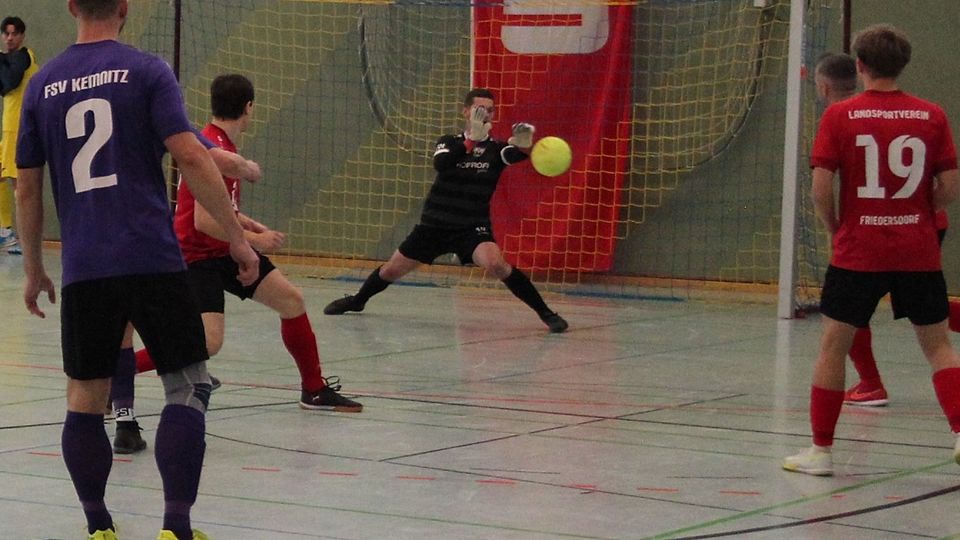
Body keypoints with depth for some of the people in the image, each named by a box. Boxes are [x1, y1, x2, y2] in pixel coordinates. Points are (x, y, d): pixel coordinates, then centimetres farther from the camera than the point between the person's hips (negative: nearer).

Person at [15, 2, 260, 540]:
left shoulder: (42, 85, 11)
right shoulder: (146, 71, -1)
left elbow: (27, 189, 15)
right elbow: (190, 157, -10)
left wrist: (34, 270, 25)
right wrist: (238, 235, -6)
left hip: (83, 269, 4)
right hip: (152, 260, -3)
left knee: (85, 400, 11)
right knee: (188, 387, 2)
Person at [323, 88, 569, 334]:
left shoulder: (497, 148, -2)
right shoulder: (449, 142, 1)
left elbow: (514, 154, -26)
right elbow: (440, 163, -22)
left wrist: (523, 145, -51)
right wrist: (472, 141, -37)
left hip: (473, 227, -2)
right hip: (434, 224, 2)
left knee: (496, 263, -31)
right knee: (392, 270, 11)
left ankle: (546, 313, -23)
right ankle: (357, 301, 40)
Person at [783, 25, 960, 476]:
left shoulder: (840, 116, -6)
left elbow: (821, 189, -10)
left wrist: (835, 227, 8)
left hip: (857, 252, -2)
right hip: (919, 253, 2)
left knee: (833, 344, 10)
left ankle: (821, 450, 12)